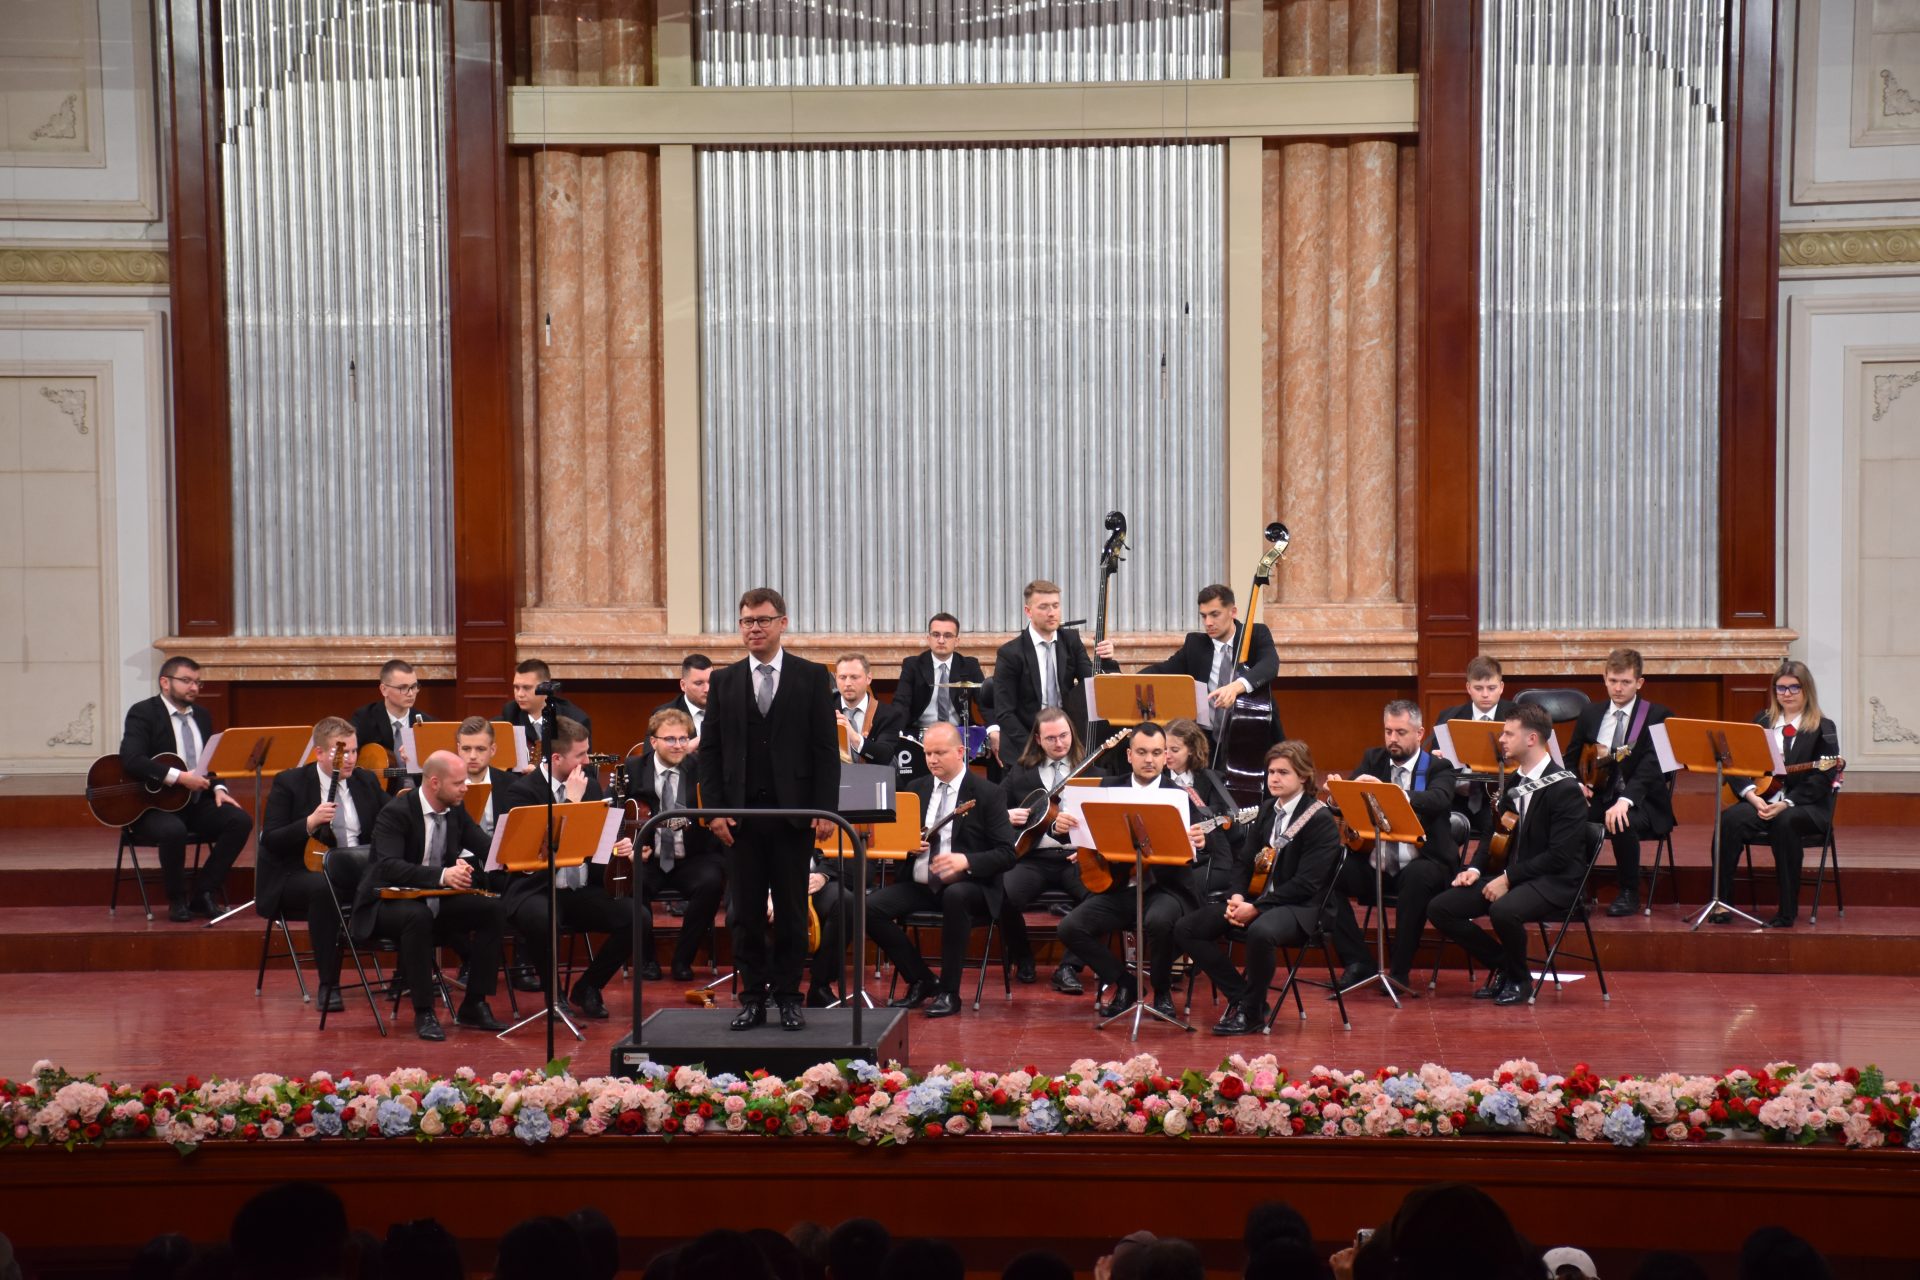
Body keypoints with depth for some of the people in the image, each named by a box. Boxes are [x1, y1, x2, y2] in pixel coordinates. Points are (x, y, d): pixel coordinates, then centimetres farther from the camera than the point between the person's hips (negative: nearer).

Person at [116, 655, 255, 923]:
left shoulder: (201, 716, 16)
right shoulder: (143, 713, -6)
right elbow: (131, 759, -21)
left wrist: (217, 788, -3)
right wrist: (179, 777, -26)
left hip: (198, 802, 6)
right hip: (154, 803, -6)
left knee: (241, 820, -20)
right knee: (173, 830, -38)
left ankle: (201, 893, -8)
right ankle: (177, 900, -13)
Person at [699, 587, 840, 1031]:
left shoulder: (812, 677, 2)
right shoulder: (724, 681, 8)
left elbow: (826, 748, -1)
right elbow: (710, 750, 6)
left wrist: (825, 810, -8)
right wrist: (713, 810, -4)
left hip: (793, 812, -2)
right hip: (740, 814, 2)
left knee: (792, 912, 4)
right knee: (745, 913, 4)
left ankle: (788, 998, 13)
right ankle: (752, 999, 12)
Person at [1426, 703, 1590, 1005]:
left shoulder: (1564, 788, -14)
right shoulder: (1514, 783, 12)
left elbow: (1560, 855, -19)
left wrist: (1508, 878, -21)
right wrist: (1476, 869, 0)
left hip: (1554, 882, -8)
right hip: (1511, 875, 8)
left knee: (1503, 911, -39)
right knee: (1439, 908, -8)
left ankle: (1520, 979, -9)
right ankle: (1502, 966, 6)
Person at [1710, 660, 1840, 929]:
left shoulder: (1823, 728, 1)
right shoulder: (1761, 722, 14)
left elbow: (1821, 780, -8)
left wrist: (1785, 804, -21)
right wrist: (1752, 796, -13)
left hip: (1806, 806, -3)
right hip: (1762, 799, 3)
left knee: (1784, 822, -37)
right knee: (1730, 819, -28)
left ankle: (1787, 912, -28)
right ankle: (1722, 903, -25)